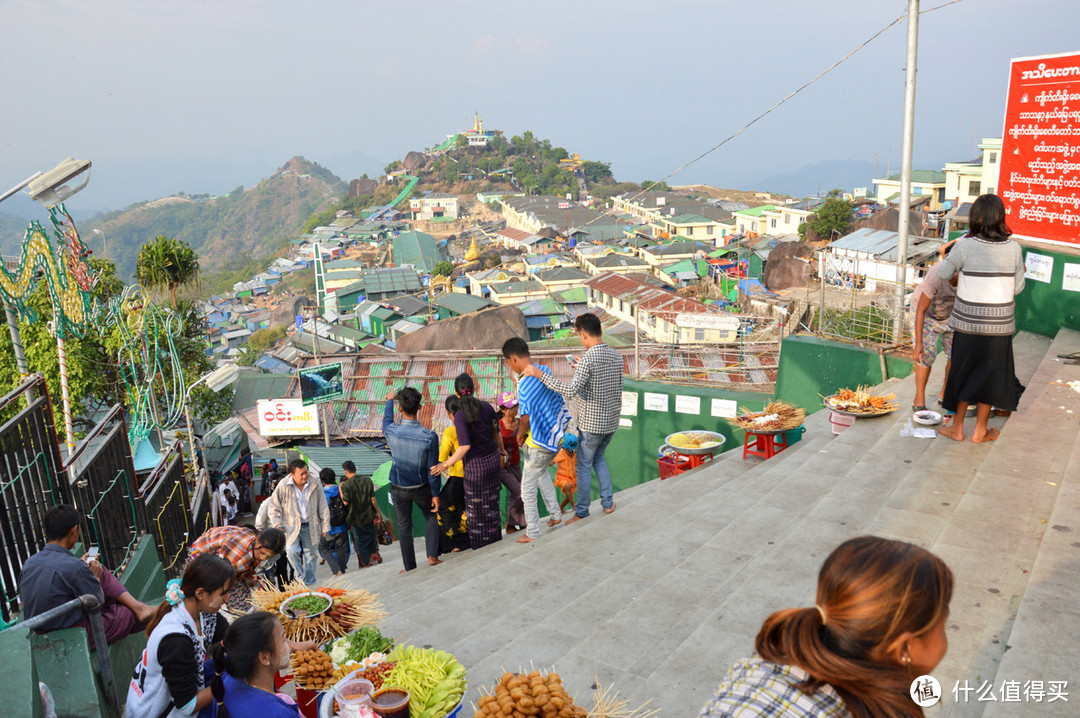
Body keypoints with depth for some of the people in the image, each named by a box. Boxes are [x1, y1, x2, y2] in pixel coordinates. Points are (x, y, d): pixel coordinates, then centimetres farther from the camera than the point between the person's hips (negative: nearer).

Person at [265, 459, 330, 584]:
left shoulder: (314, 485, -4)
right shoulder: (283, 486, -9)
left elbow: (323, 507, 5)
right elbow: (274, 506, 2)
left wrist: (325, 527, 6)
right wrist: (277, 524, -8)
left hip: (310, 526, 2)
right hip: (291, 526, -2)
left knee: (310, 555, 9)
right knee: (292, 551, -21)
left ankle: (310, 583, 24)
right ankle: (301, 578, -4)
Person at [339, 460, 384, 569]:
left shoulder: (346, 485, -16)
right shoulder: (367, 480, -5)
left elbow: (346, 502, -16)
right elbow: (372, 499, -3)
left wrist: (341, 491, -5)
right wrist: (378, 512, 7)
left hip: (356, 518, -3)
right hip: (368, 515, 3)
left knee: (360, 541, 11)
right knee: (370, 535, 22)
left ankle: (366, 563, 16)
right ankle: (373, 557, 28)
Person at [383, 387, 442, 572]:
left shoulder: (391, 431, -18)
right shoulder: (429, 437, -24)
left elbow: (386, 418, 9)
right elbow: (432, 469, -16)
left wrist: (391, 399, 28)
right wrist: (435, 494, -3)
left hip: (398, 489, 1)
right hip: (422, 488, -1)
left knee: (404, 527, 13)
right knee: (431, 516, 24)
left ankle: (410, 568, 22)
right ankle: (432, 556, 17)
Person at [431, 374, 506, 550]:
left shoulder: (460, 416, -20)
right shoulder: (486, 407, -4)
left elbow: (465, 446, -25)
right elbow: (497, 433, 7)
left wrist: (446, 464, -19)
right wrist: (501, 449, 26)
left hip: (475, 465, -5)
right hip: (493, 459, 5)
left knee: (476, 508, 11)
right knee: (491, 503, 20)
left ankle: (481, 548, 21)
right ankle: (495, 541, 33)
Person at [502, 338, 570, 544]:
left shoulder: (525, 384, -26)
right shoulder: (545, 371, 1)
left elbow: (526, 418, -29)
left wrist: (520, 435, -7)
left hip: (540, 443, -9)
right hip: (556, 435, 9)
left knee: (528, 488, 7)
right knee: (541, 472, 32)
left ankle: (532, 534, 16)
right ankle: (555, 515, 37)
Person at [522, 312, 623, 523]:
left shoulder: (588, 359, -23)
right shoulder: (617, 356, 1)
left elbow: (570, 391, -31)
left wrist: (540, 375, -28)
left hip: (591, 424, -7)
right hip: (611, 422, 7)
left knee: (584, 467, 8)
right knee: (598, 458, 27)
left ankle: (581, 513, 19)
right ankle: (608, 502, 28)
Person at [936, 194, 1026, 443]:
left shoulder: (965, 246, -12)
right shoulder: (1013, 249, -5)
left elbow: (944, 273, 2)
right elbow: (1018, 287, 2)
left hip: (967, 320, -1)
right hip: (999, 322, 1)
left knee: (964, 371, 13)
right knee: (990, 374, 13)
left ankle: (957, 428, 21)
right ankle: (980, 431, 23)